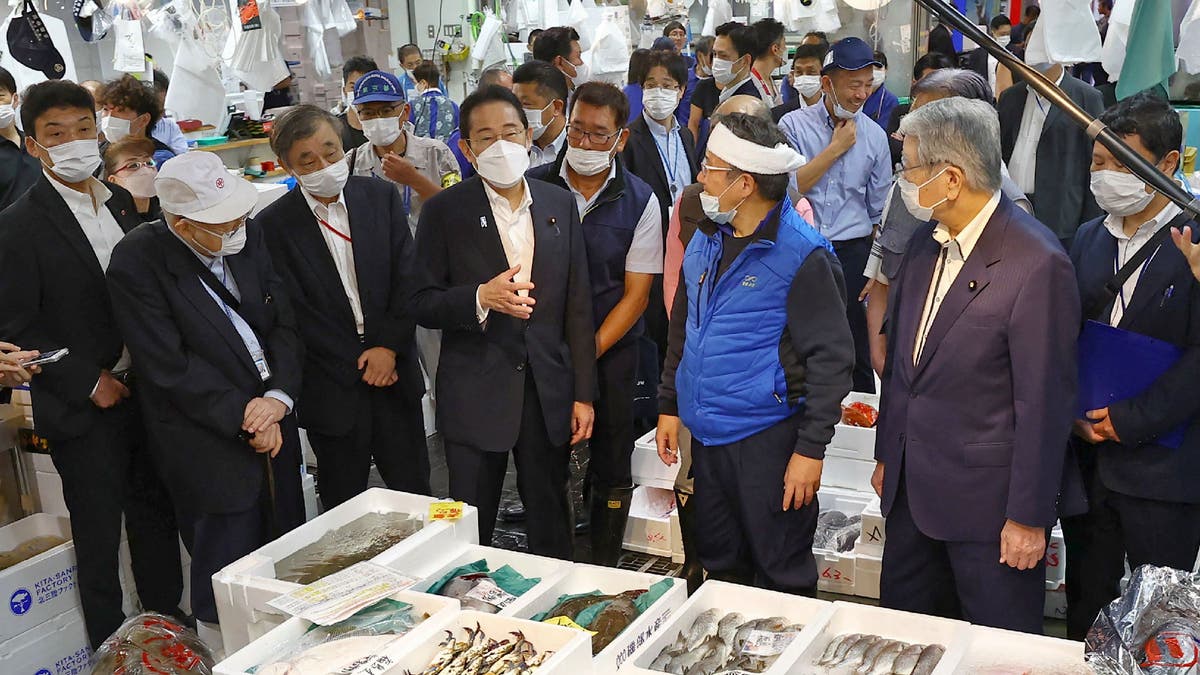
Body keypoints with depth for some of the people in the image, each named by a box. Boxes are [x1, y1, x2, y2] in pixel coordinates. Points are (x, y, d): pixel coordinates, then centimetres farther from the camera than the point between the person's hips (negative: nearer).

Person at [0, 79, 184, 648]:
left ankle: (167, 621, 35)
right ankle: (111, 646, 26)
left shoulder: (120, 201, 6)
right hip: (83, 408, -5)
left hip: (146, 389, 6)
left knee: (157, 513, 17)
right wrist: (89, 382, -14)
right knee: (99, 532, 9)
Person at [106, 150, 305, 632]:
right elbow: (169, 368, -16)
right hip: (211, 449, -5)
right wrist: (244, 418, -14)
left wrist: (279, 397, -10)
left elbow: (283, 321, 4)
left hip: (275, 424, 6)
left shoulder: (246, 236, 1)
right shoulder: (136, 262, -15)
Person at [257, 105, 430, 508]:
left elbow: (407, 278, 1)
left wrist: (389, 346, -9)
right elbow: (293, 312, -8)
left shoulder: (382, 197, 3)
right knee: (343, 507, 10)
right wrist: (360, 365, -9)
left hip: (395, 371, 2)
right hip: (332, 390, -2)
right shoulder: (273, 225, -6)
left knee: (415, 497, 11)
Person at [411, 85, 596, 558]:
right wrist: (480, 299, -23)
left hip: (549, 392, 3)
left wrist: (584, 393, 4)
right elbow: (423, 305, -3)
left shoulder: (560, 204, 4)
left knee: (552, 522, 15)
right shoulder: (444, 211, -4)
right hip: (475, 393, -2)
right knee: (470, 531, 9)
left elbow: (577, 304, 6)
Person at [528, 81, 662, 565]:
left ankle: (604, 572, 25)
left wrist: (589, 353, -13)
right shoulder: (534, 186, -4)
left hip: (611, 350, 0)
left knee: (611, 471, 7)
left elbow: (636, 293, -5)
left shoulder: (639, 201, -4)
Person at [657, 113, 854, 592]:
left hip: (768, 439, -7)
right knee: (718, 567, 20)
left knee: (780, 576, 7)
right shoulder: (707, 240, 8)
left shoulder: (802, 256, -15)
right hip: (706, 432, 7)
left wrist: (811, 449, -15)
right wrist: (668, 405, 14)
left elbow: (831, 359, -14)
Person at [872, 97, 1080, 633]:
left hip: (987, 501, -7)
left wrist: (1028, 516, -13)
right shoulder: (926, 243, 4)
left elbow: (1044, 402, -18)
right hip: (912, 486, 7)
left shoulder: (1037, 265, -21)